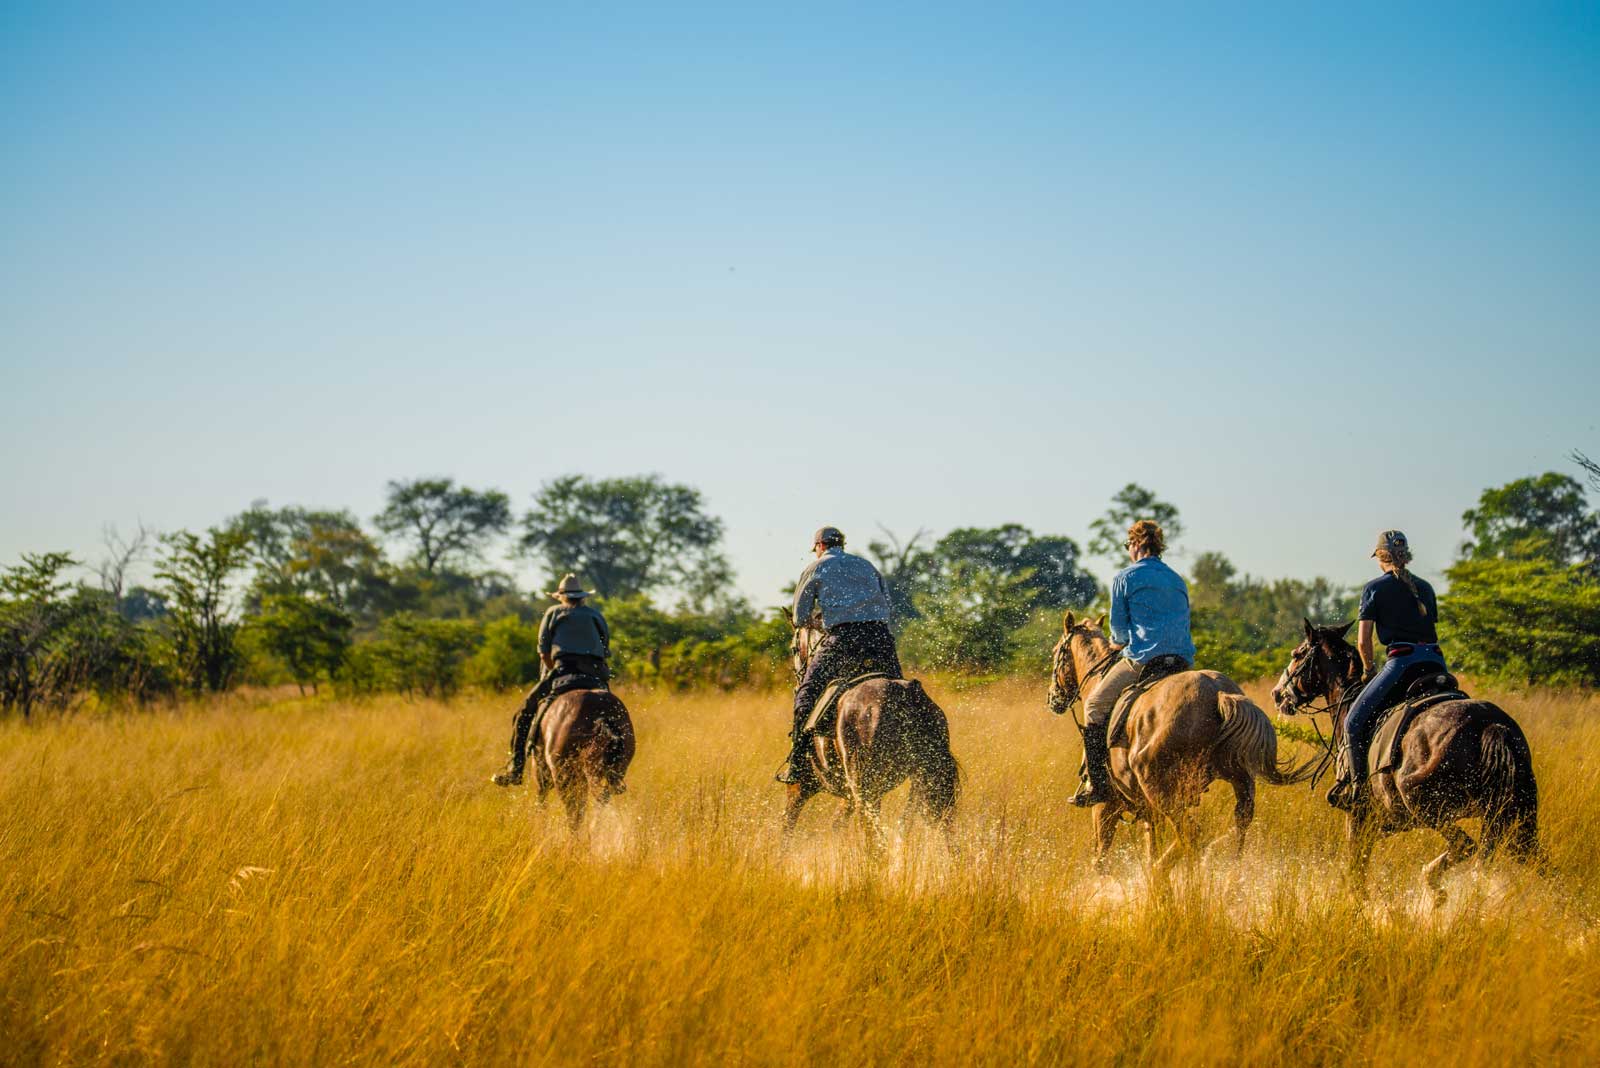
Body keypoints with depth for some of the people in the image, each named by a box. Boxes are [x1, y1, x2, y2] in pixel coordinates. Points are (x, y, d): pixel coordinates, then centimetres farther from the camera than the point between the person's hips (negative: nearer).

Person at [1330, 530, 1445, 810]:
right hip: (1437, 660, 5)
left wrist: (1368, 669, 17)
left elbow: (1363, 642, 1)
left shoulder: (1375, 588, 5)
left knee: (1355, 720, 1)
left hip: (1403, 660, -5)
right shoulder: (1425, 588, 20)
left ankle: (1357, 785, -6)